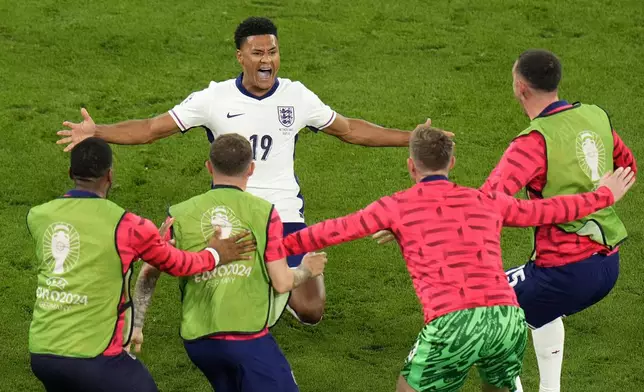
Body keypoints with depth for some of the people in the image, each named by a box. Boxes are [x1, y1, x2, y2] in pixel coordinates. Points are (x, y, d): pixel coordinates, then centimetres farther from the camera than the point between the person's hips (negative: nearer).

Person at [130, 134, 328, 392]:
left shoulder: (180, 216, 4)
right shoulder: (264, 213, -3)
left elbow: (148, 275, 1)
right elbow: (282, 284, -2)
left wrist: (135, 324, 10)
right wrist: (307, 270, 18)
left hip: (197, 341, 5)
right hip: (248, 337, -4)